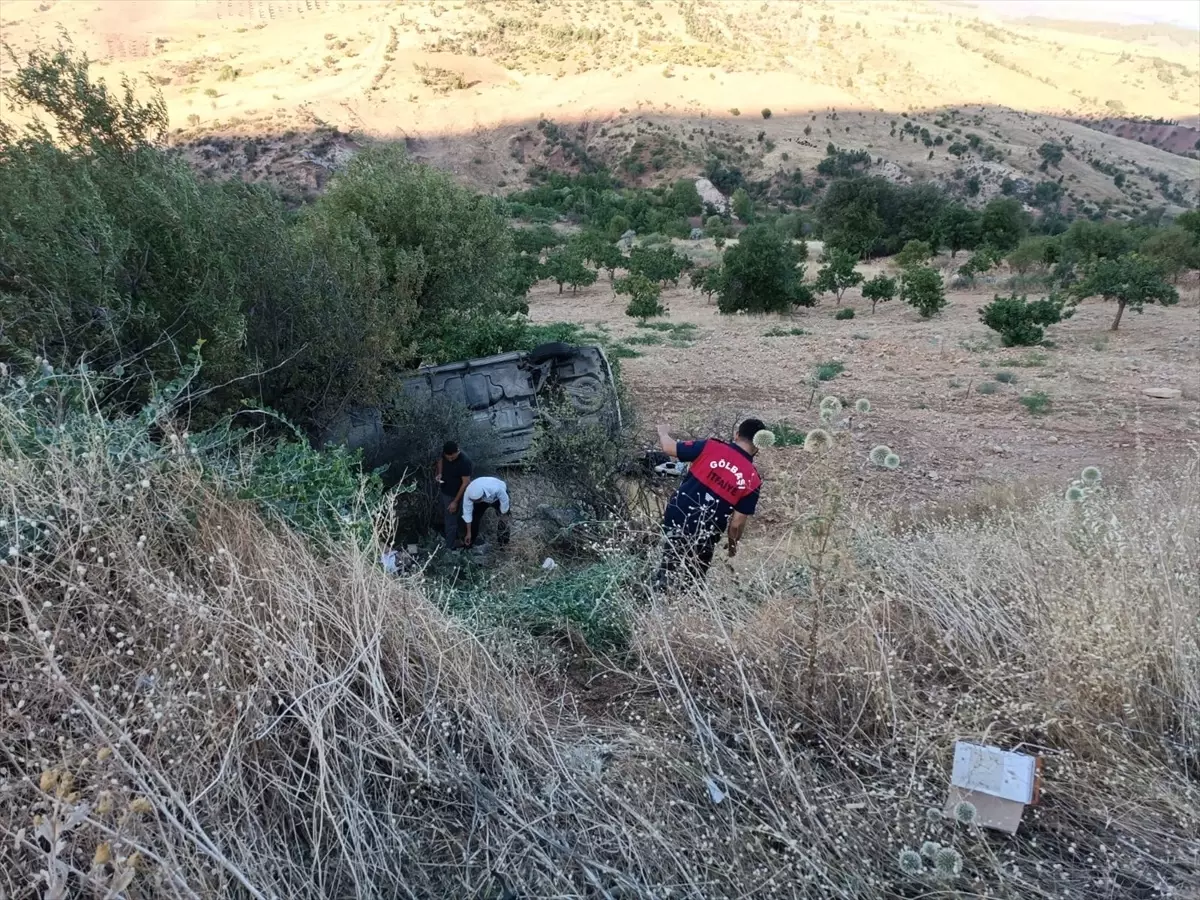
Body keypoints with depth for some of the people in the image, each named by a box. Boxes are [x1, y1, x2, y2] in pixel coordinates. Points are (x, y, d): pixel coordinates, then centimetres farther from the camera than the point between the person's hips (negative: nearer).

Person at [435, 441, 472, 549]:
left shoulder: (464, 461, -33)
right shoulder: (445, 454, -15)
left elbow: (465, 483, -25)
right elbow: (440, 460, 10)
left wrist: (455, 501, -21)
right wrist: (439, 473, -9)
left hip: (454, 494, -7)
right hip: (444, 491, 7)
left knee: (450, 521, 5)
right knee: (445, 517, 25)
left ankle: (449, 547, 21)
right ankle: (454, 539, 48)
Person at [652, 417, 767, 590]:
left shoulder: (710, 447, -9)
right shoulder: (753, 480, -8)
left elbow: (669, 448, -1)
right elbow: (737, 523, -6)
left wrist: (662, 432, 21)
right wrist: (733, 542, 15)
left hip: (675, 520, 1)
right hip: (703, 536, -1)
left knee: (668, 568, 21)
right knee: (696, 579, 21)